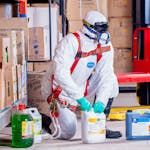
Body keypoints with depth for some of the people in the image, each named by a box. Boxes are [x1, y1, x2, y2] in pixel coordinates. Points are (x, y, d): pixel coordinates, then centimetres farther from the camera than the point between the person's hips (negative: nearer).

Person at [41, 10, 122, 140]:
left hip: (82, 88, 6)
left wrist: (100, 101, -28)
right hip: (59, 89, -6)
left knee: (112, 81, -11)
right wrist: (80, 98, -36)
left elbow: (106, 76, -12)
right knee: (67, 133, -12)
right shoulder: (71, 42, -24)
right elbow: (60, 74, -32)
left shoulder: (106, 46, -7)